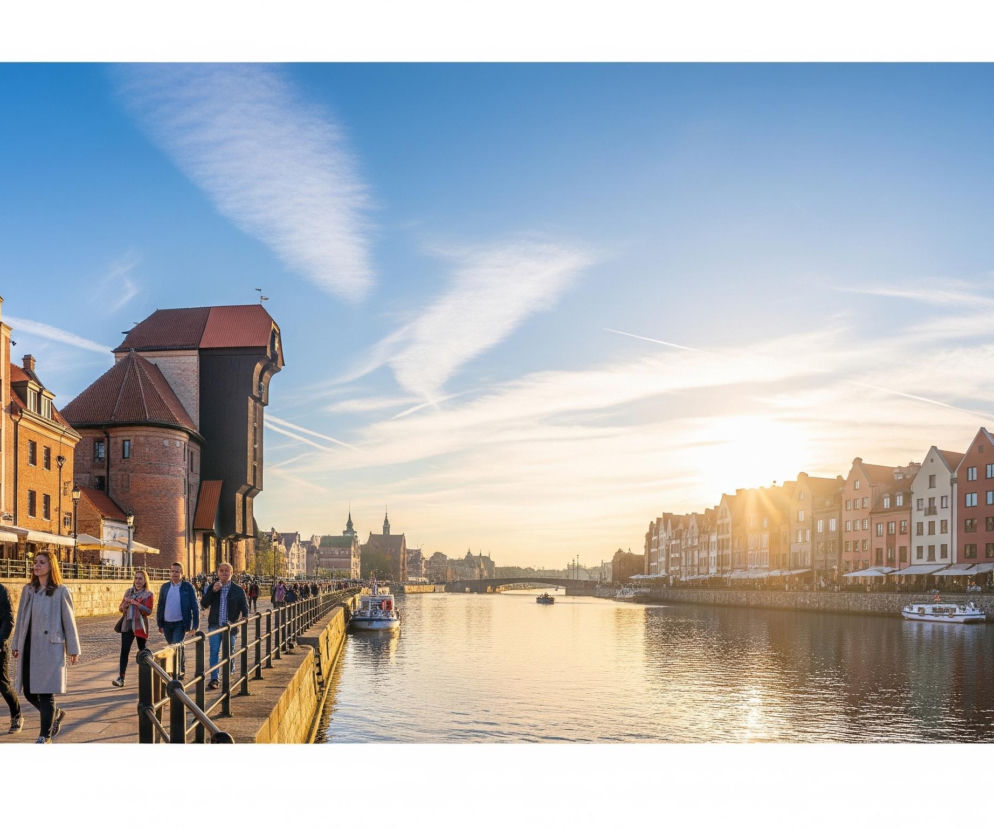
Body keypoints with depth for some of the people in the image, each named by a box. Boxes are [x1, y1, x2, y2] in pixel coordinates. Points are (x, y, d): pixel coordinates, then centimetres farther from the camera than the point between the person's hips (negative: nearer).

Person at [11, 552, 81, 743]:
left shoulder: (61, 592, -4)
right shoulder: (28, 590, 11)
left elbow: (69, 622, -2)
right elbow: (21, 619, 16)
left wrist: (73, 650, -2)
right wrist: (16, 645, 15)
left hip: (50, 648, -5)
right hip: (29, 648, 5)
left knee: (46, 693, -4)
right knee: (28, 692, 8)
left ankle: (45, 735, 8)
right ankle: (56, 714, 34)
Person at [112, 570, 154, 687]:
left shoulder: (148, 594, -2)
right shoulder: (128, 591, 11)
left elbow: (148, 611, -12)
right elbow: (121, 609, 15)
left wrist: (136, 603, -21)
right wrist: (126, 603, -7)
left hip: (140, 626, -3)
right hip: (127, 625, 3)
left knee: (143, 651, 7)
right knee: (124, 651, -8)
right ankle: (121, 678, -10)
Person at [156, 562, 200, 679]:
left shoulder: (188, 587, -5)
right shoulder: (165, 587, 6)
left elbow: (195, 607, -5)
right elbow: (160, 606, 11)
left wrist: (195, 626, -9)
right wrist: (160, 624, 7)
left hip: (180, 624, -5)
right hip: (167, 624, 5)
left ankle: (175, 674, -11)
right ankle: (182, 670, 31)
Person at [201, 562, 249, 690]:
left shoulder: (238, 590, 2)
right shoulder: (212, 588, 6)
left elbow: (244, 608, 7)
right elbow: (204, 604, -3)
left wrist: (243, 618, -13)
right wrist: (213, 591, -16)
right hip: (215, 625, 1)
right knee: (214, 652, -8)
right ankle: (214, 679, -7)